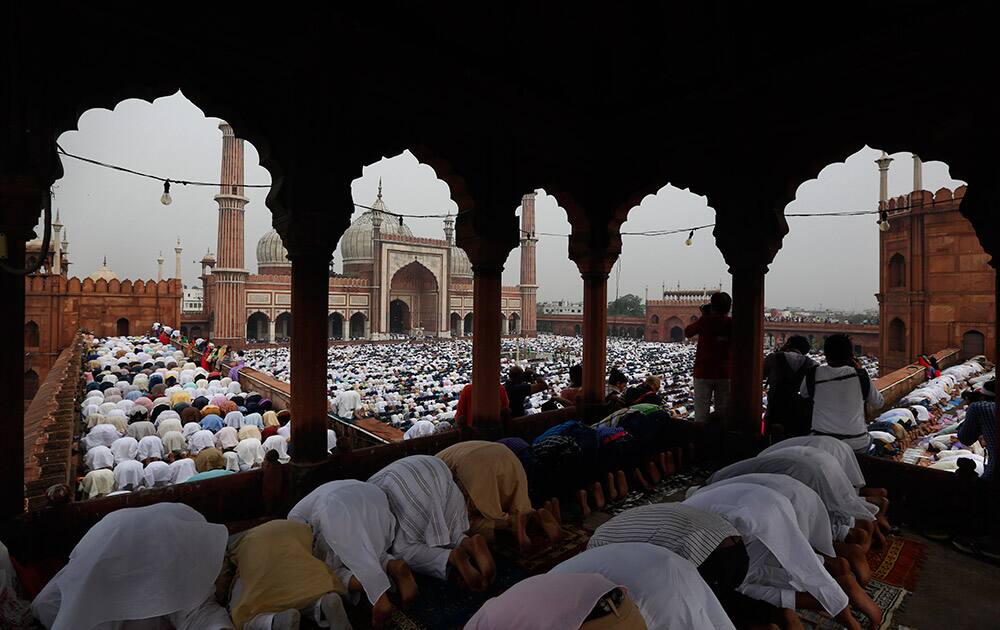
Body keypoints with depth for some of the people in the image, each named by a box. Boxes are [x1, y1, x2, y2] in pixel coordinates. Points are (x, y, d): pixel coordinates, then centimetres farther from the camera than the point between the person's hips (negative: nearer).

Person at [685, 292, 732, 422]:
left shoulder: (705, 321, -10)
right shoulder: (732, 323, -3)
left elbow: (687, 332, 5)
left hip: (704, 373, -3)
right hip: (725, 373, 3)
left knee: (701, 413, 3)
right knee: (723, 413, 12)